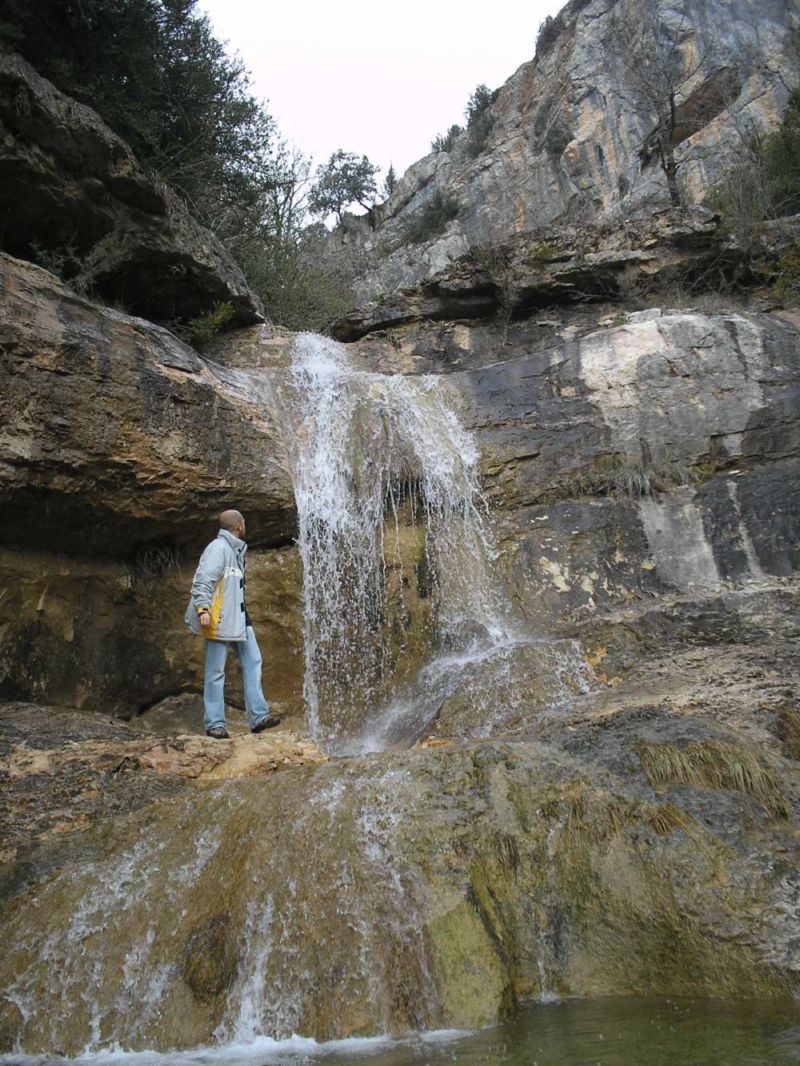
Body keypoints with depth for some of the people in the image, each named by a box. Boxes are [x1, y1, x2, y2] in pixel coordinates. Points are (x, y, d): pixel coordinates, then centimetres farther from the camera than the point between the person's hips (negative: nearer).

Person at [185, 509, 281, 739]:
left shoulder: (236, 550, 18)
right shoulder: (218, 548, -11)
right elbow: (202, 580, -20)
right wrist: (203, 608, -31)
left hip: (239, 618, 10)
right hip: (220, 619, -9)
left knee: (252, 662, 5)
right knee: (216, 671, -3)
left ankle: (258, 716, 7)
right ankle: (214, 723, 3)